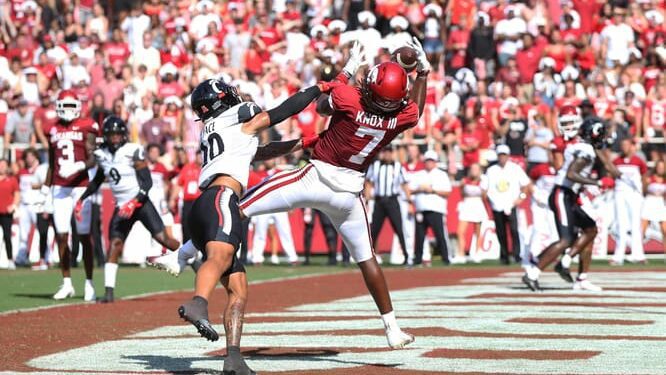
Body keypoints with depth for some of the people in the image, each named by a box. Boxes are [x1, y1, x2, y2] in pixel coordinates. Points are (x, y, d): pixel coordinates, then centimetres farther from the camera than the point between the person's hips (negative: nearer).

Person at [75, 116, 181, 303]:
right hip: (121, 208, 4)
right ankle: (109, 292, -10)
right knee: (114, 244, -9)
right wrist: (81, 200, 16)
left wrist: (134, 203, -23)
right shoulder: (103, 155, 6)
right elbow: (97, 181, 22)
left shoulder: (133, 152, -11)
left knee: (162, 237, -12)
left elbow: (147, 182, -13)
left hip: (140, 203, -4)